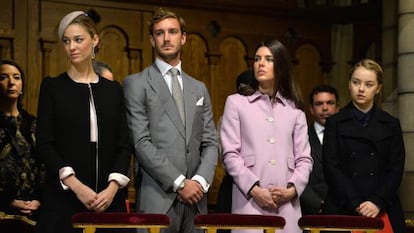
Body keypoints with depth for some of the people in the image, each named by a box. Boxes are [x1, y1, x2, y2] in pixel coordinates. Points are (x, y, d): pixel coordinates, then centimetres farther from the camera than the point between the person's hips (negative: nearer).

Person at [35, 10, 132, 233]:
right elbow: (45, 145, -4)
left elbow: (124, 145, 5)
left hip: (109, 198, 2)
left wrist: (113, 187, -10)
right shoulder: (52, 86, 2)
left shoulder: (113, 89, 9)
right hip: (64, 197, -2)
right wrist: (76, 185, -14)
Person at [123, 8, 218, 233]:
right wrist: (179, 183, -12)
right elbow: (141, 143, -8)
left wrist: (201, 181, -5)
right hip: (157, 198, -4)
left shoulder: (199, 88, 18)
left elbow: (210, 143, 13)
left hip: (195, 198, 4)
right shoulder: (136, 84, 2)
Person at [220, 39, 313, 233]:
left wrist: (292, 189, -7)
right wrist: (255, 190, -10)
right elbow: (230, 154, 1)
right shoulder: (236, 102, 10)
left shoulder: (294, 109, 16)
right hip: (250, 202, -2)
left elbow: (304, 158, 11)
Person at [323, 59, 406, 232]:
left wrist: (377, 202, -11)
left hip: (383, 210, 1)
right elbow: (331, 167, -2)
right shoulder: (335, 123, 7)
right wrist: (356, 204, -13)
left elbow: (396, 168, 5)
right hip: (343, 210, -1)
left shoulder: (391, 125, 12)